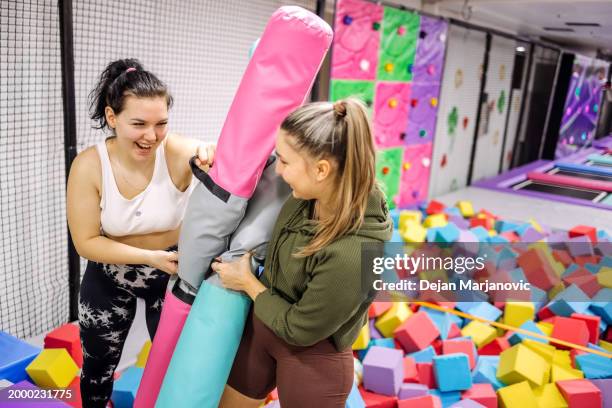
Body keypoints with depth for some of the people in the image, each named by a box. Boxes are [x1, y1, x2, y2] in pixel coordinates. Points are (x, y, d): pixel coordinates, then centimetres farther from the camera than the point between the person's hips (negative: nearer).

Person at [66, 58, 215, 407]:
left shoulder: (180, 153, -25)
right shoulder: (89, 166, -21)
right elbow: (86, 242, -17)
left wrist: (216, 160, -58)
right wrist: (150, 256, -27)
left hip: (174, 273, -1)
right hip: (110, 278, 1)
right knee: (98, 366, 23)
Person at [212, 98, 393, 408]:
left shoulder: (354, 254, -38)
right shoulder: (309, 194, -17)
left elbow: (299, 329, -23)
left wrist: (248, 283, -11)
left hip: (312, 358, -7)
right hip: (261, 325, 7)